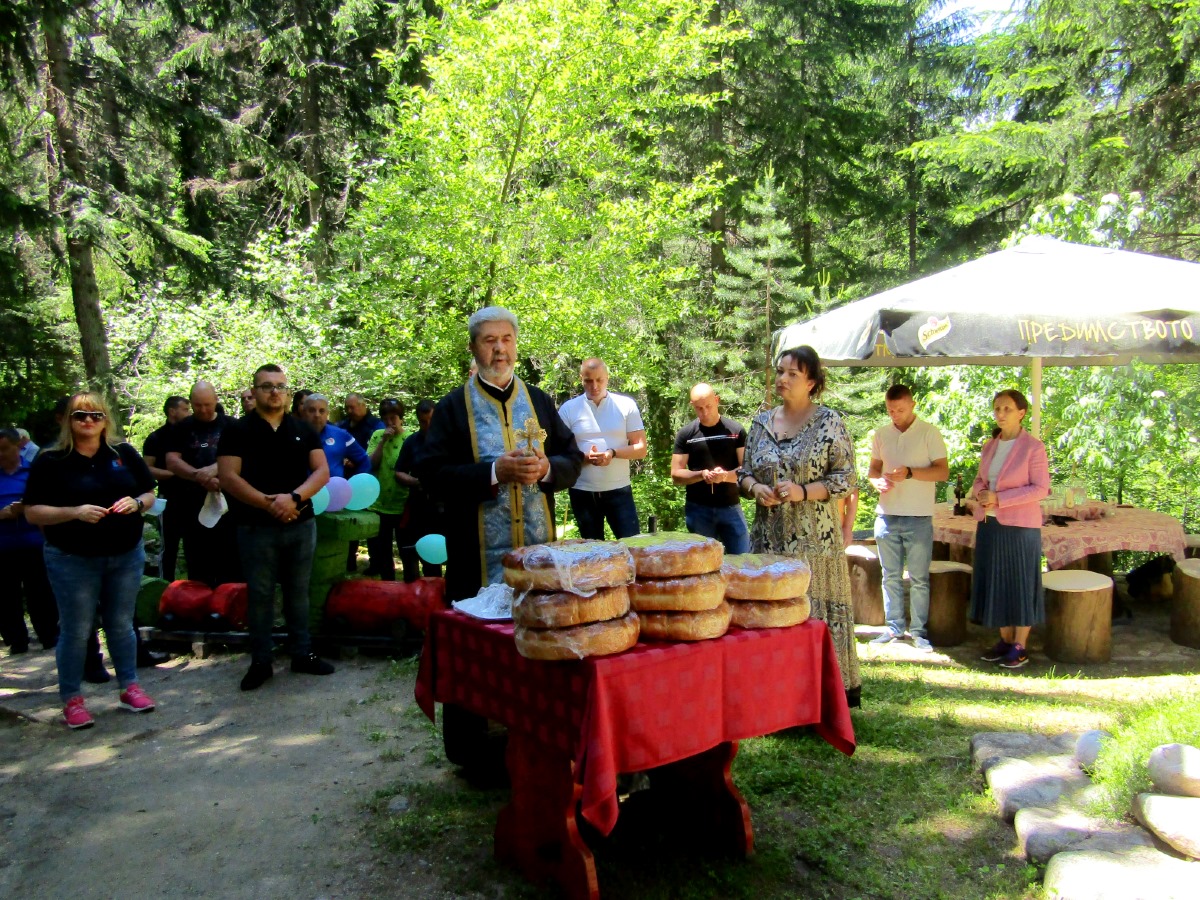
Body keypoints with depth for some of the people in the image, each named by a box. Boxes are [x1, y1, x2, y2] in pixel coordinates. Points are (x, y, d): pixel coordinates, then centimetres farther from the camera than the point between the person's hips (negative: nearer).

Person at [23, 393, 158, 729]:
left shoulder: (125, 454, 4)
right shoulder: (50, 462, -5)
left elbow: (149, 495, 10)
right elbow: (32, 512, -7)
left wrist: (135, 503, -13)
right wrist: (74, 512, -22)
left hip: (126, 556, 3)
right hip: (72, 560, -3)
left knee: (121, 625, 13)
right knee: (76, 631, 4)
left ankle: (129, 687, 26)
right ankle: (71, 700, 18)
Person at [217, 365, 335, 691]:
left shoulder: (304, 430, 7)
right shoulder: (237, 431, -1)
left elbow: (322, 471, 0)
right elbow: (227, 476, -9)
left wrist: (293, 498, -17)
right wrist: (268, 504, -18)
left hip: (301, 525, 2)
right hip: (256, 527, -2)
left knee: (298, 592, 11)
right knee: (259, 595, 5)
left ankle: (303, 654, 22)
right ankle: (260, 662, 16)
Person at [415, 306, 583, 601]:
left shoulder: (539, 400, 11)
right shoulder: (453, 407, 1)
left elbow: (573, 460, 10)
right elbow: (431, 473, -8)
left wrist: (547, 468, -12)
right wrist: (494, 472, -18)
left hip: (540, 547, 3)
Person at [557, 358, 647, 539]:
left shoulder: (626, 405, -1)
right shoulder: (568, 409, 0)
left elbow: (641, 449, -2)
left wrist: (613, 453, -21)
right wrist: (585, 457, -20)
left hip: (619, 490, -1)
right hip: (582, 492, 1)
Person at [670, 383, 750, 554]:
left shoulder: (736, 431, 1)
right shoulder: (686, 434, 1)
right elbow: (676, 475, 0)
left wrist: (726, 475, -21)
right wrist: (701, 475, -18)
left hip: (730, 507, 0)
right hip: (698, 509, 0)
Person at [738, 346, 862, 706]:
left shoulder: (829, 422, -3)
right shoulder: (761, 422, 11)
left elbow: (846, 479, -5)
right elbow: (744, 472, 16)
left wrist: (802, 492, -17)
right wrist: (755, 487, -6)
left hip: (814, 538, -4)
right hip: (769, 537, 5)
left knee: (817, 608, -2)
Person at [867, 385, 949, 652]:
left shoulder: (929, 433, -2)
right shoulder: (881, 435, 10)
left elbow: (943, 471, -6)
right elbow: (873, 469, 16)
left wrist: (910, 472, -21)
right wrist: (877, 481, -8)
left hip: (919, 518, -4)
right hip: (886, 516, 4)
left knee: (919, 578, 1)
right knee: (891, 577, 9)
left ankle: (918, 631, 9)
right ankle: (894, 627, 18)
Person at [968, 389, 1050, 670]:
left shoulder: (1033, 447, -9)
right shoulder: (989, 446, 10)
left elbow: (1041, 488, -12)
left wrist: (999, 498, -19)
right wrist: (976, 492, -4)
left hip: (1019, 526, -6)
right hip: (989, 524, 6)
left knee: (1021, 584, 4)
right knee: (995, 583, 11)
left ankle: (1020, 647, 13)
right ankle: (1005, 640, 23)